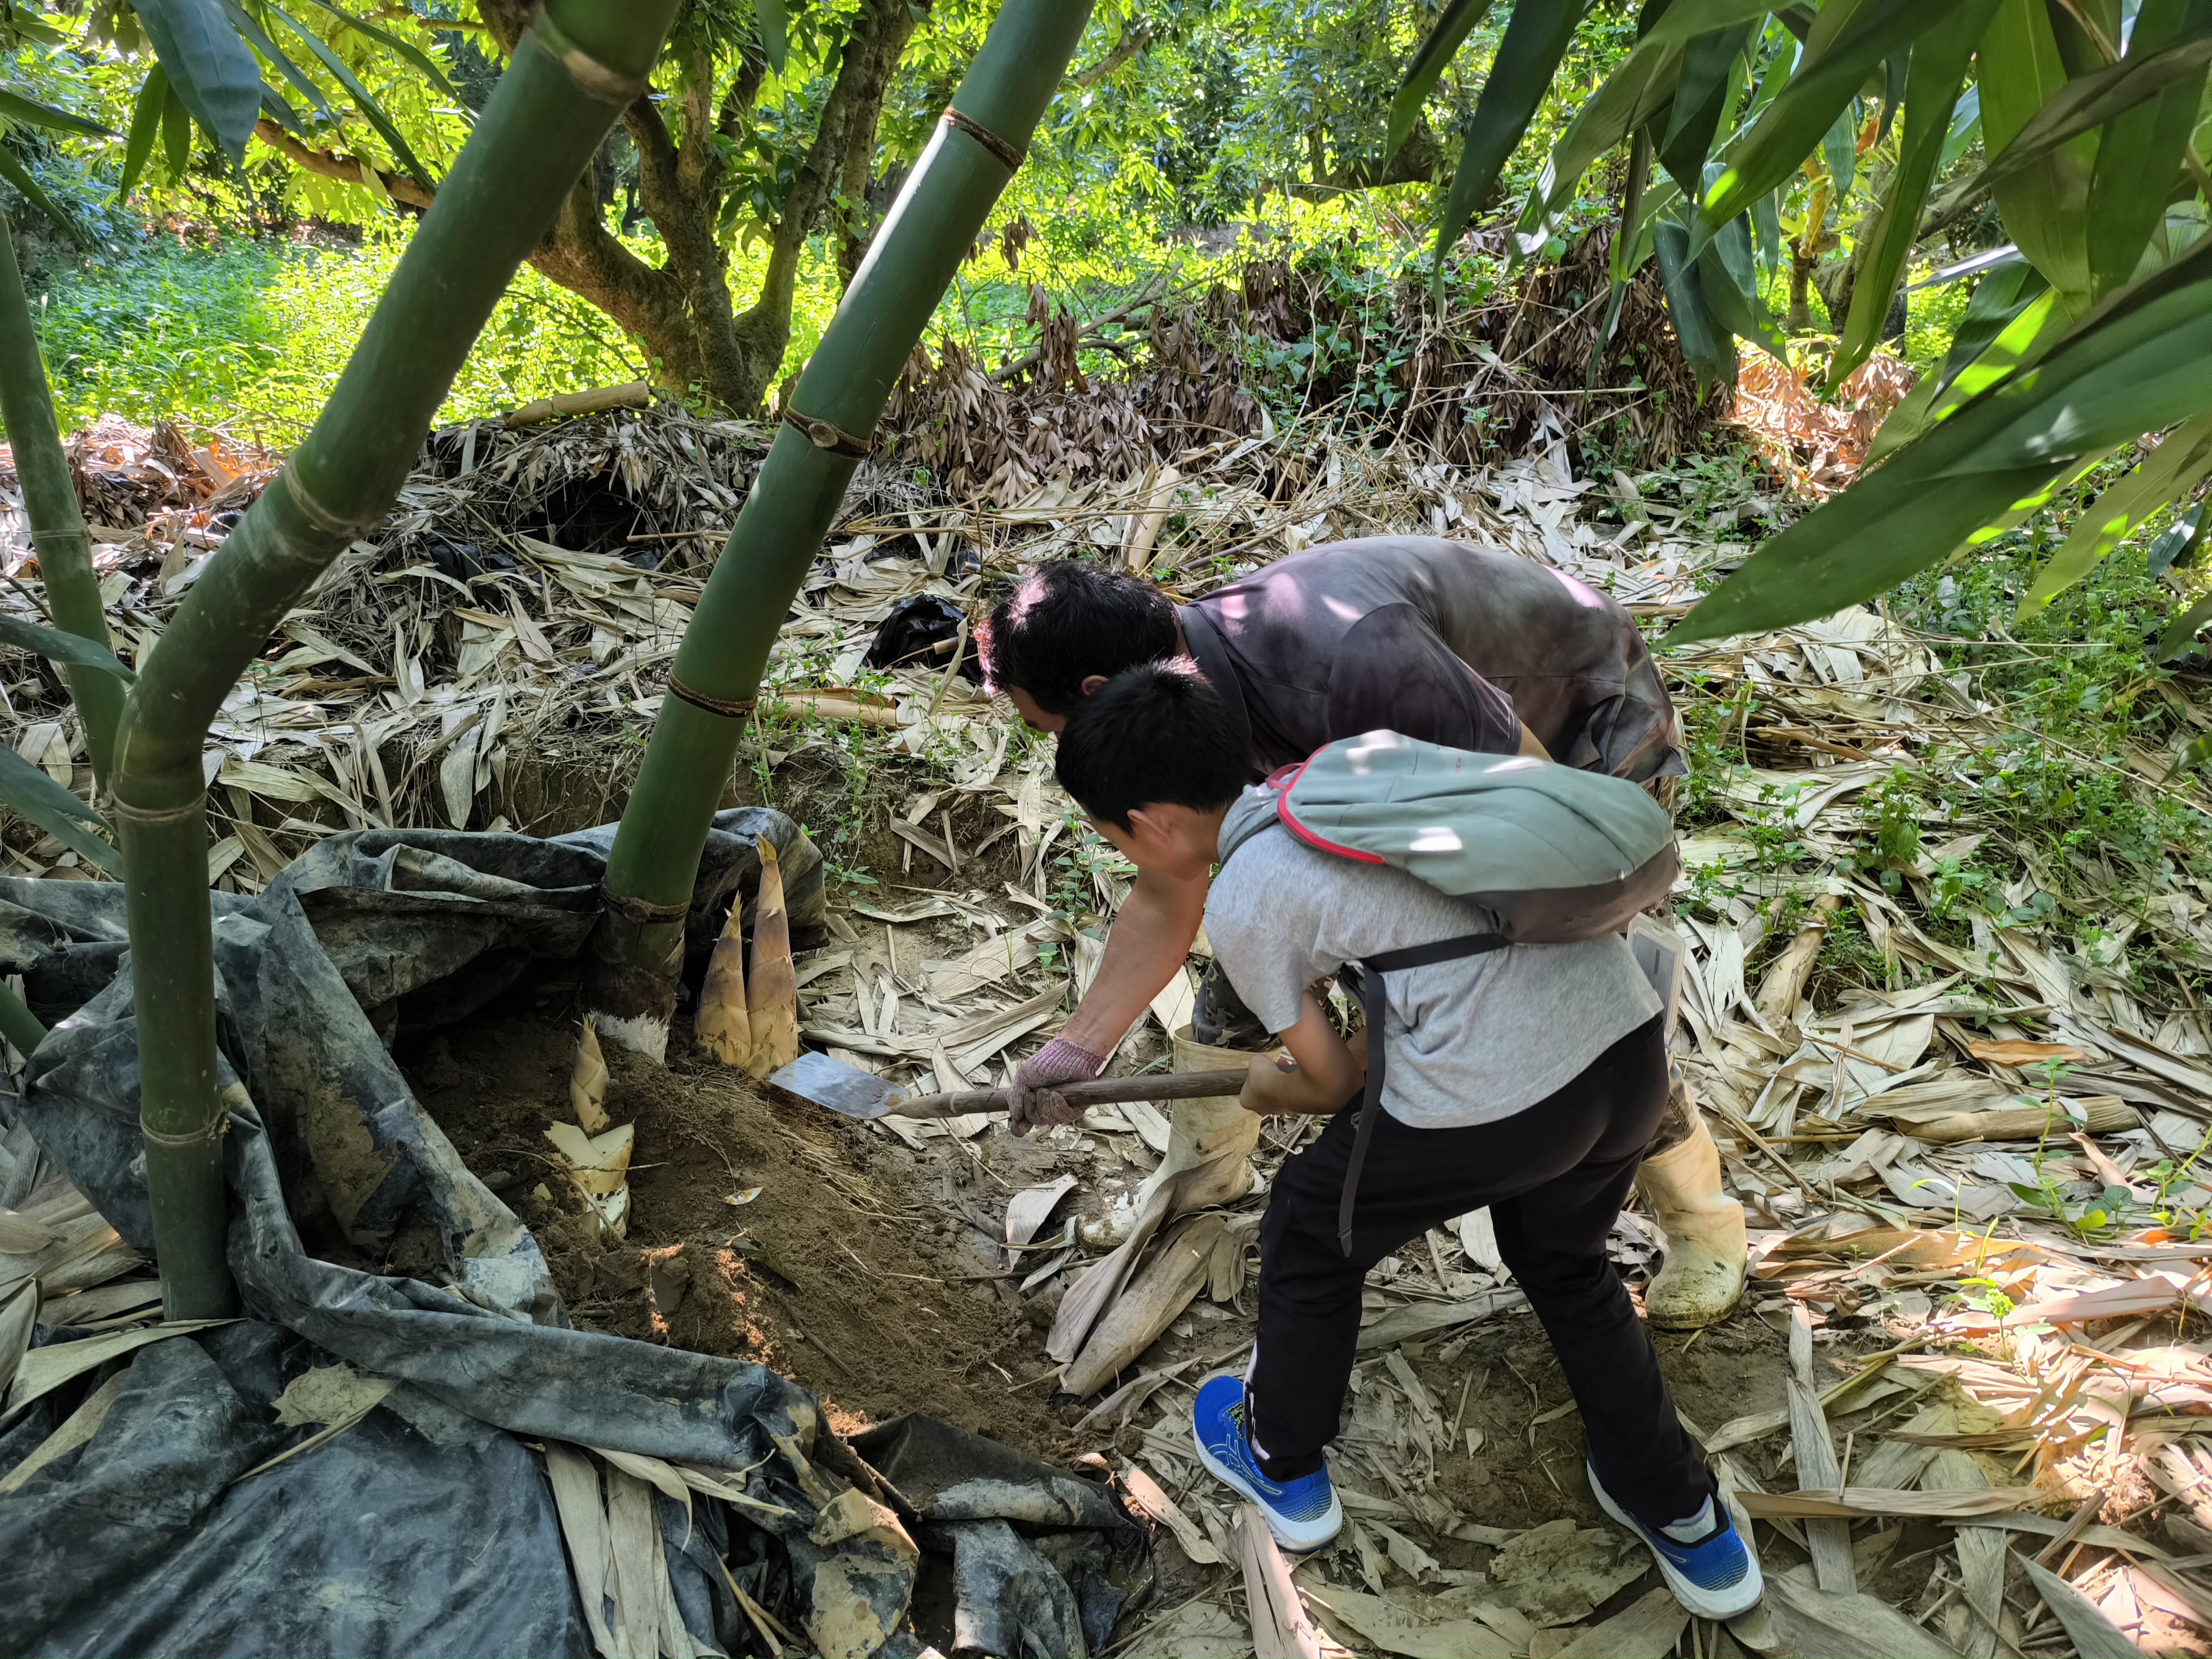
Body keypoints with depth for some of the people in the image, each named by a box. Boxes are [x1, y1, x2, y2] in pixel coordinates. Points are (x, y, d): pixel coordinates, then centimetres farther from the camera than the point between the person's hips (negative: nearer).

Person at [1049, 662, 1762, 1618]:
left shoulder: (1241, 907, -3)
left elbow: (1331, 1081, 9)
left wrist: (1265, 1091, 30)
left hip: (1489, 1101, -7)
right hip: (1629, 1038, 7)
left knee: (1311, 1232, 22)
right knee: (1563, 1263, 35)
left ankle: (1283, 1467, 45)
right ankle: (1684, 1521, 45)